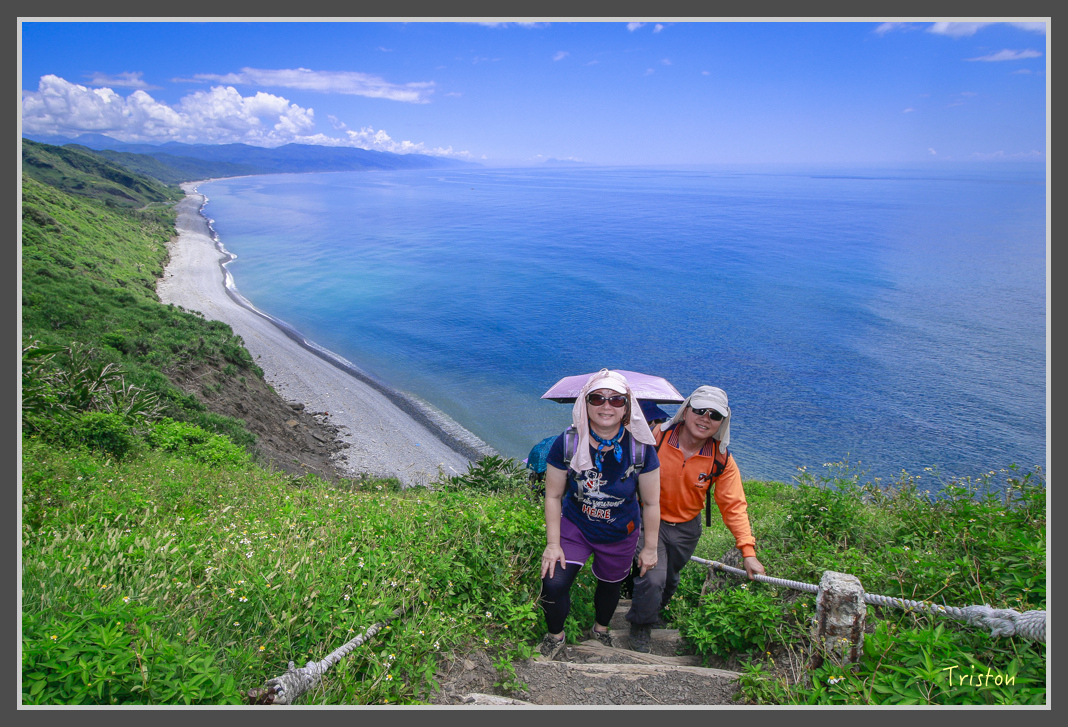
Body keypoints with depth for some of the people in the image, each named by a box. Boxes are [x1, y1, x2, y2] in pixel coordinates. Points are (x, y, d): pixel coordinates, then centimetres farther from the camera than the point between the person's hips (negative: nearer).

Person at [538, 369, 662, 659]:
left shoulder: (641, 449, -22)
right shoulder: (567, 444, -22)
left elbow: (651, 504, -9)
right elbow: (553, 496, -10)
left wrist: (650, 548, -2)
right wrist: (553, 544, -10)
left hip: (621, 535, 1)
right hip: (574, 527, -1)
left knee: (610, 585, 21)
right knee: (554, 583, -14)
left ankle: (601, 629, 55)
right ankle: (555, 636, 18)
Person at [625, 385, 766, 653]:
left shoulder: (722, 459, -11)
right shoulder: (656, 436, -19)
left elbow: (734, 506, -9)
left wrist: (748, 551, -17)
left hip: (686, 529, 3)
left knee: (670, 580, 19)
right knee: (652, 577, -14)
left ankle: (655, 612, 53)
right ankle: (640, 626, 16)